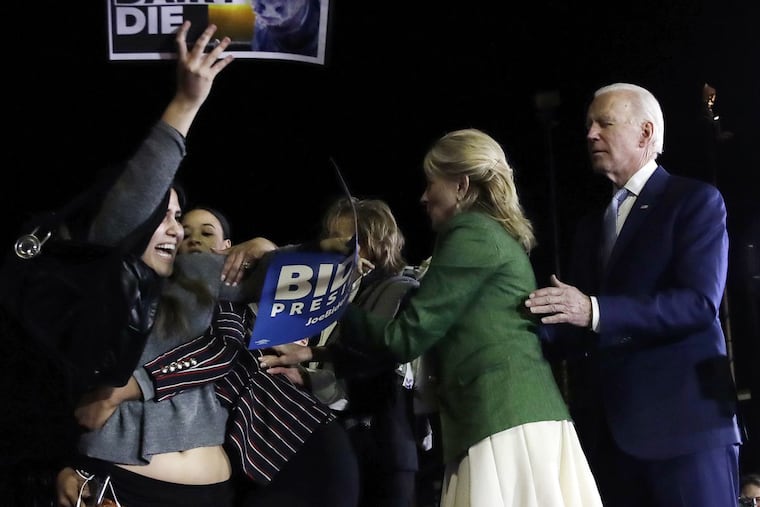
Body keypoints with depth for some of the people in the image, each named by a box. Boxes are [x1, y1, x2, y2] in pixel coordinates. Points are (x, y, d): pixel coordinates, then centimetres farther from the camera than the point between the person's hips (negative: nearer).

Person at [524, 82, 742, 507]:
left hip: (683, 419, -6)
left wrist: (595, 312, -23)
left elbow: (699, 303, -14)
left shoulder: (696, 201, 0)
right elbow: (574, 332, 17)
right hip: (608, 428, 6)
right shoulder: (591, 226, 21)